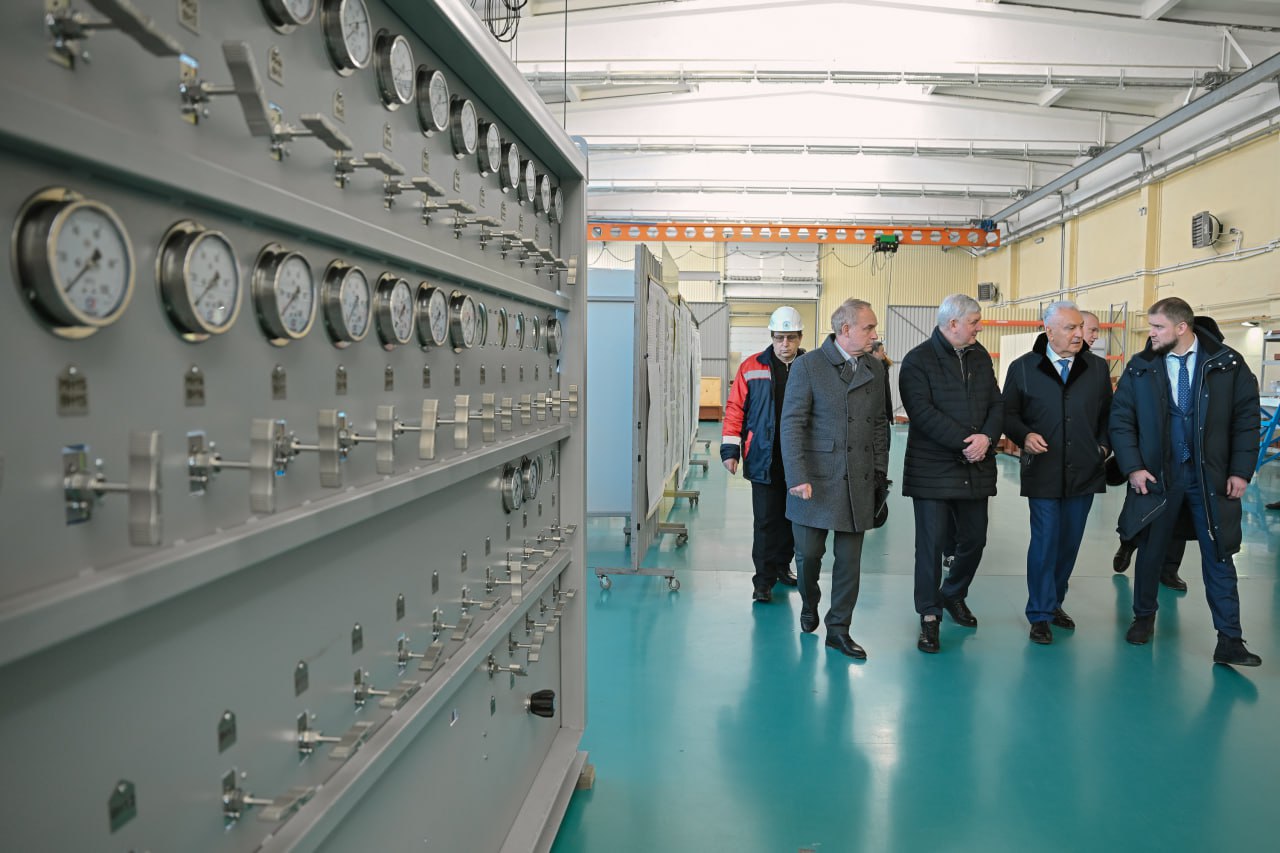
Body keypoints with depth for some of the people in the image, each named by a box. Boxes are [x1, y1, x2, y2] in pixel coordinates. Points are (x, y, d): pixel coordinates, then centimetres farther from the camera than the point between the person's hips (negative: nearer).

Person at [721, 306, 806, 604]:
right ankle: (764, 579, 8)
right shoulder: (752, 367, -1)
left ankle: (781, 566, 32)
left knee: (790, 517, 14)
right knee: (765, 520, 1)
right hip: (765, 459, -2)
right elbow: (735, 409, 1)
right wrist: (730, 450, -4)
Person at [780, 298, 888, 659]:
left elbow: (879, 425, 14)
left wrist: (880, 472, 8)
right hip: (816, 480, -4)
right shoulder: (807, 366, -6)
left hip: (858, 482, 4)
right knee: (808, 552, 5)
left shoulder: (875, 370, 9)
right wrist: (798, 477, -17)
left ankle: (838, 629, 20)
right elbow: (792, 424, -10)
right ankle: (809, 606, 34)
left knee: (849, 559, 7)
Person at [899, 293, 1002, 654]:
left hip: (975, 468, 6)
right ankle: (929, 616, 12)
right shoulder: (918, 361, -8)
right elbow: (922, 412, -18)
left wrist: (986, 438, -11)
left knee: (974, 538, 13)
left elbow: (996, 404, 9)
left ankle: (954, 595, 38)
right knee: (932, 542, -1)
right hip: (932, 469, -6)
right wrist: (964, 442, -21)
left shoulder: (980, 357, 12)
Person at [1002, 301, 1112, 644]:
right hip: (1043, 472, -3)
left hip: (1084, 472, 3)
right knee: (1044, 542, -3)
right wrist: (1025, 435, -14)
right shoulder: (1023, 368, -1)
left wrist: (1103, 445, 1)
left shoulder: (1098, 368, 5)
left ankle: (1054, 602, 28)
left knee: (1070, 542, 11)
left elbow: (1107, 413, 14)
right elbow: (1009, 413, 3)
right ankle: (1040, 614, 8)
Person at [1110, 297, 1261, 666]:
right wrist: (1133, 467, -8)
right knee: (1150, 551, 12)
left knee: (1219, 556, 3)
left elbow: (1246, 418, -1)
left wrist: (1241, 470, -6)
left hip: (1212, 477, -1)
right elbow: (1121, 420, 1)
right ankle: (1144, 617, 31)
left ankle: (1230, 641, 9)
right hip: (1156, 476, 1)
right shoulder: (1139, 368, -2)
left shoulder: (1227, 364, -4)